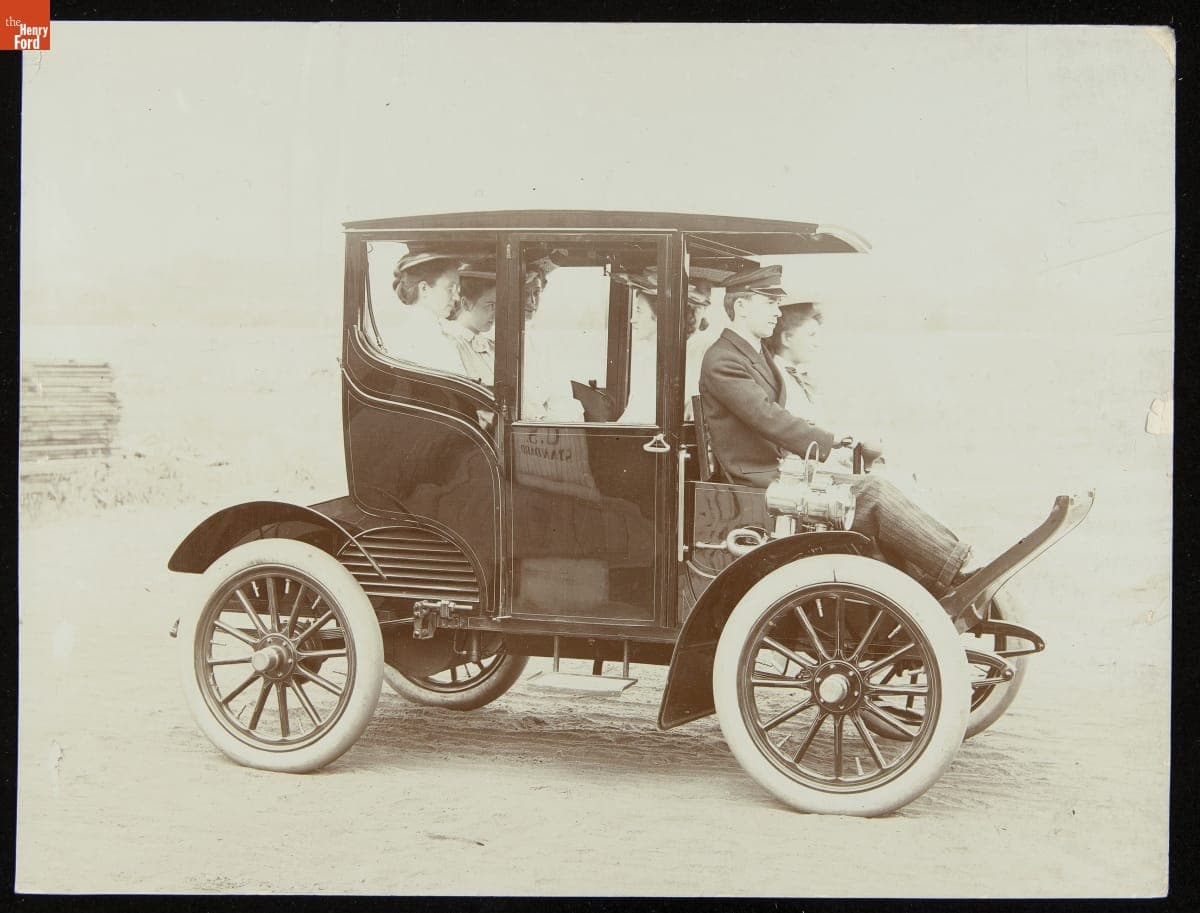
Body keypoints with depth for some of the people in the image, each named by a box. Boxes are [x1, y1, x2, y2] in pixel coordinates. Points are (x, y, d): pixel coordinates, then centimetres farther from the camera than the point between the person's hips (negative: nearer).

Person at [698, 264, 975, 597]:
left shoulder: (758, 355, 19)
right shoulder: (721, 362, -13)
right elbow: (767, 418, -21)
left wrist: (800, 422, 4)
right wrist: (828, 439, -15)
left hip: (779, 470, 10)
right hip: (763, 481, -9)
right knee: (873, 494, -19)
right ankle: (961, 570, -17)